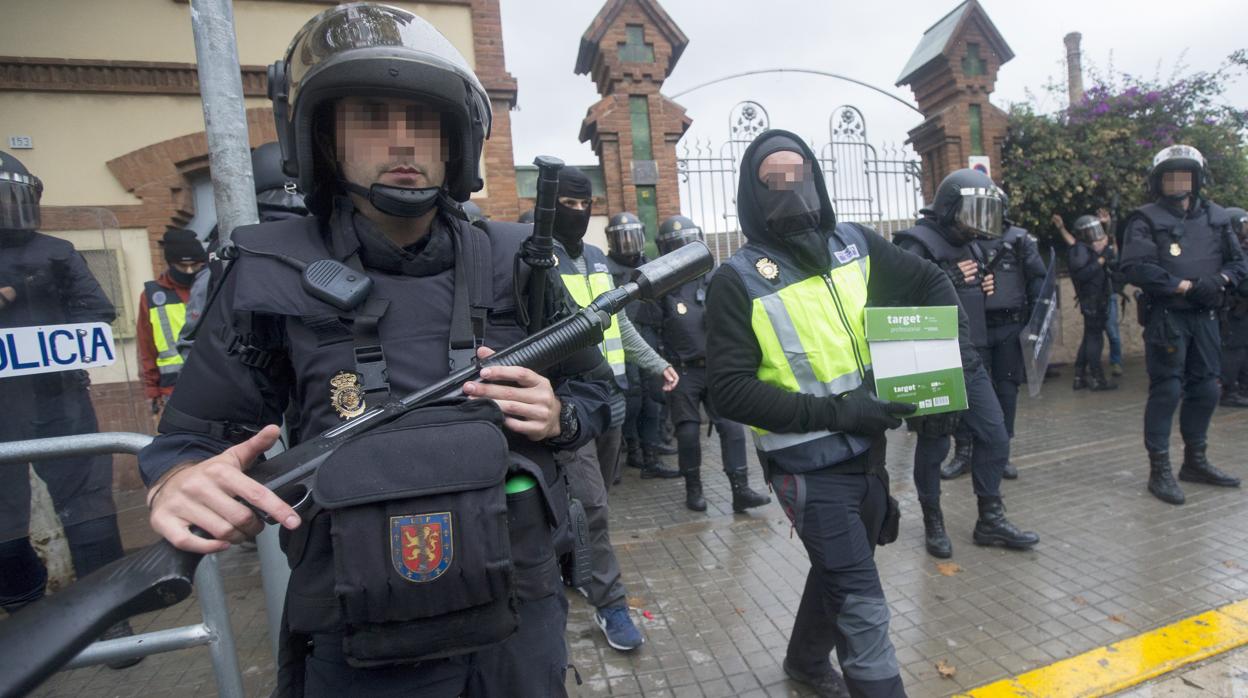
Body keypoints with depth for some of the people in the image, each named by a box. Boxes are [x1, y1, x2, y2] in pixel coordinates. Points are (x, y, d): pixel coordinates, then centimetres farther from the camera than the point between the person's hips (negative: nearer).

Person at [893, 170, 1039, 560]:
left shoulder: (971, 245, 15)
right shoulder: (917, 245, -13)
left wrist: (986, 287, 7)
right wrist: (949, 280, -24)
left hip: (971, 363, 8)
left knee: (995, 438, 11)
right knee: (934, 446, 5)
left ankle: (990, 521, 27)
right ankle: (933, 524, 23)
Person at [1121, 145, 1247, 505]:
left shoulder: (1216, 216, 13)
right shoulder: (1146, 219, -5)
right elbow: (1135, 267, -18)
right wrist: (1186, 286, -18)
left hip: (1204, 316, 6)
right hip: (1165, 317, -6)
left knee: (1205, 390, 12)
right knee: (1166, 391, -6)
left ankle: (1195, 461, 27)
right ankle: (1159, 471, 2)